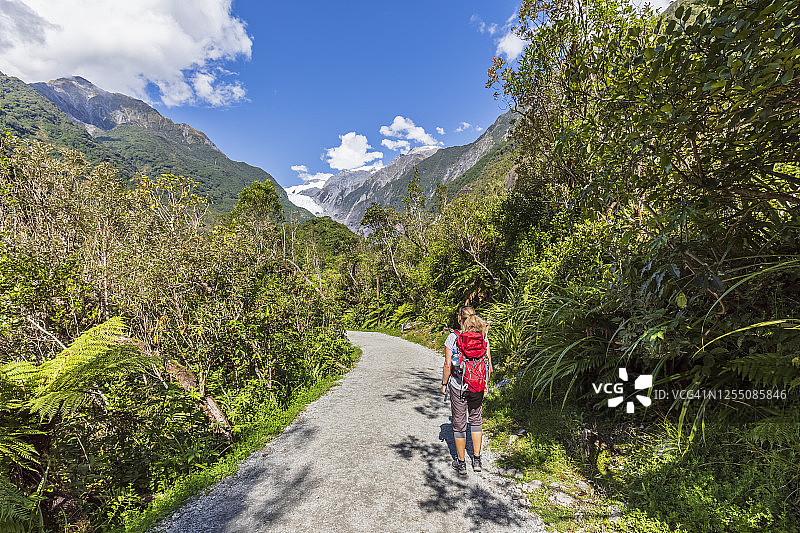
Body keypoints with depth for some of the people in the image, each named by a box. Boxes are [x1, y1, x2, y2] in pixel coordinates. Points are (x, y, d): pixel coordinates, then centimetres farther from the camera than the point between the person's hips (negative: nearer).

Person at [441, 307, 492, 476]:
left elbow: (448, 364, -13)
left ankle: (461, 463, 25)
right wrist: (485, 384, 12)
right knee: (476, 419, 22)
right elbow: (488, 363, 0)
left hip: (458, 386, -3)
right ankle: (477, 459, 29)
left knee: (459, 422, 11)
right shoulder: (483, 337, -4)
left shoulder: (453, 338, -13)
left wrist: (444, 384, 0)